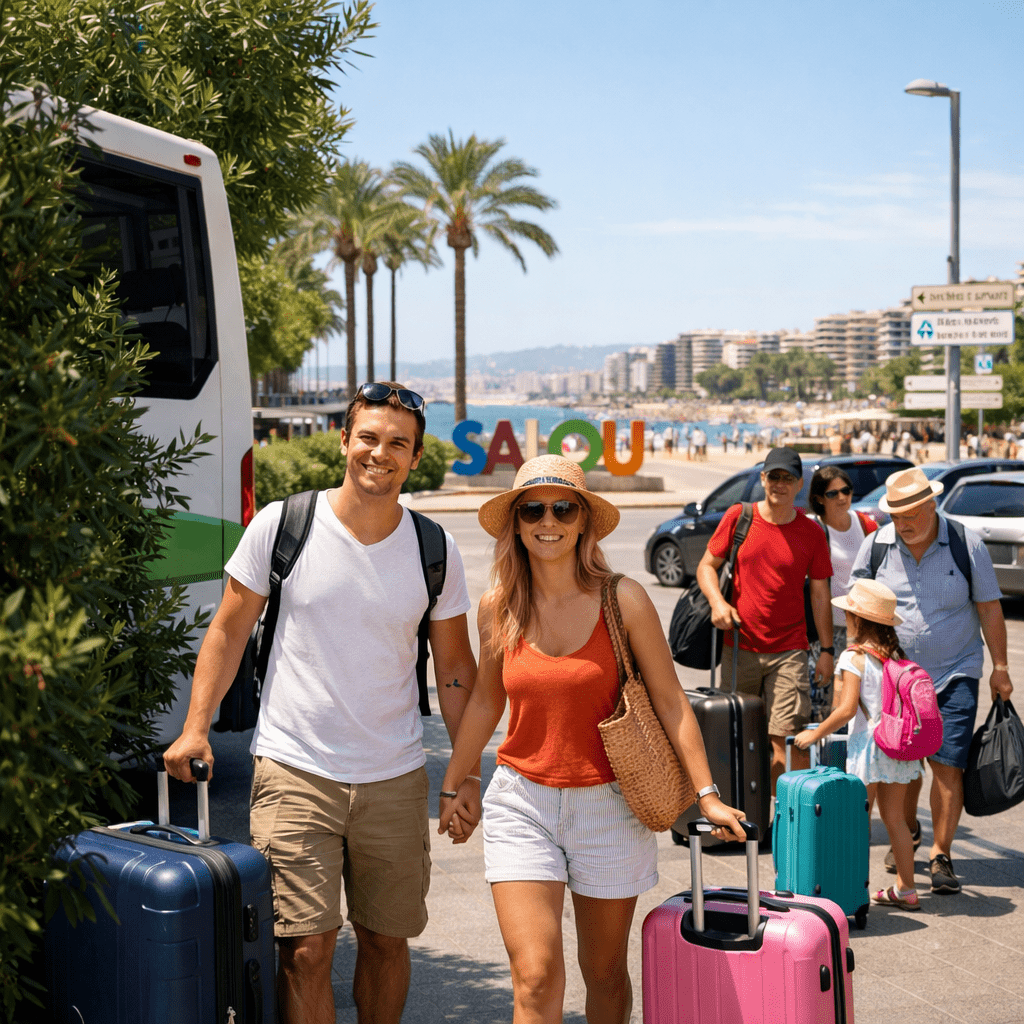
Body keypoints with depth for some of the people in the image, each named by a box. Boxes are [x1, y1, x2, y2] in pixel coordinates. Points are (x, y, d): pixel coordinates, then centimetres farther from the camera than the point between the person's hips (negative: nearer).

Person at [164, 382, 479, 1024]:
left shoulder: (435, 551, 2)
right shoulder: (281, 525, -4)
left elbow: (454, 666, 10)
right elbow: (230, 631, 4)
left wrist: (467, 773, 6)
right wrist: (197, 725, -4)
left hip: (396, 778, 3)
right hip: (294, 771, -2)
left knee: (387, 940, 12)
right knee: (307, 950, -7)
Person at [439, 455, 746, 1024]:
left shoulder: (623, 600, -7)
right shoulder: (500, 607, 1)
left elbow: (670, 701, -2)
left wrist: (707, 795, -7)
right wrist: (452, 788, 21)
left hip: (606, 805, -1)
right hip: (521, 801, 1)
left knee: (604, 972, 12)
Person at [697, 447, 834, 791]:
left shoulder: (812, 533, 3)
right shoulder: (738, 517, 3)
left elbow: (820, 594, 6)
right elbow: (706, 566, 9)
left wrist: (827, 650, 3)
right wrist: (717, 601, -11)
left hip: (789, 651, -1)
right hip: (738, 647, 2)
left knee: (789, 740, -11)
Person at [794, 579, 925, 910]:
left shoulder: (854, 657, -12)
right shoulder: (897, 655, 7)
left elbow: (847, 709, -17)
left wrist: (815, 734, -7)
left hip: (868, 744, -7)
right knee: (894, 818, 15)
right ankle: (905, 889, 20)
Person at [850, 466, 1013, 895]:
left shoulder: (966, 544, -8)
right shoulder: (876, 545, -3)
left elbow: (989, 608, -1)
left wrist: (999, 667, -2)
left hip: (955, 674, -2)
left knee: (947, 765, -8)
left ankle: (941, 854, 2)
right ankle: (907, 831, 36)